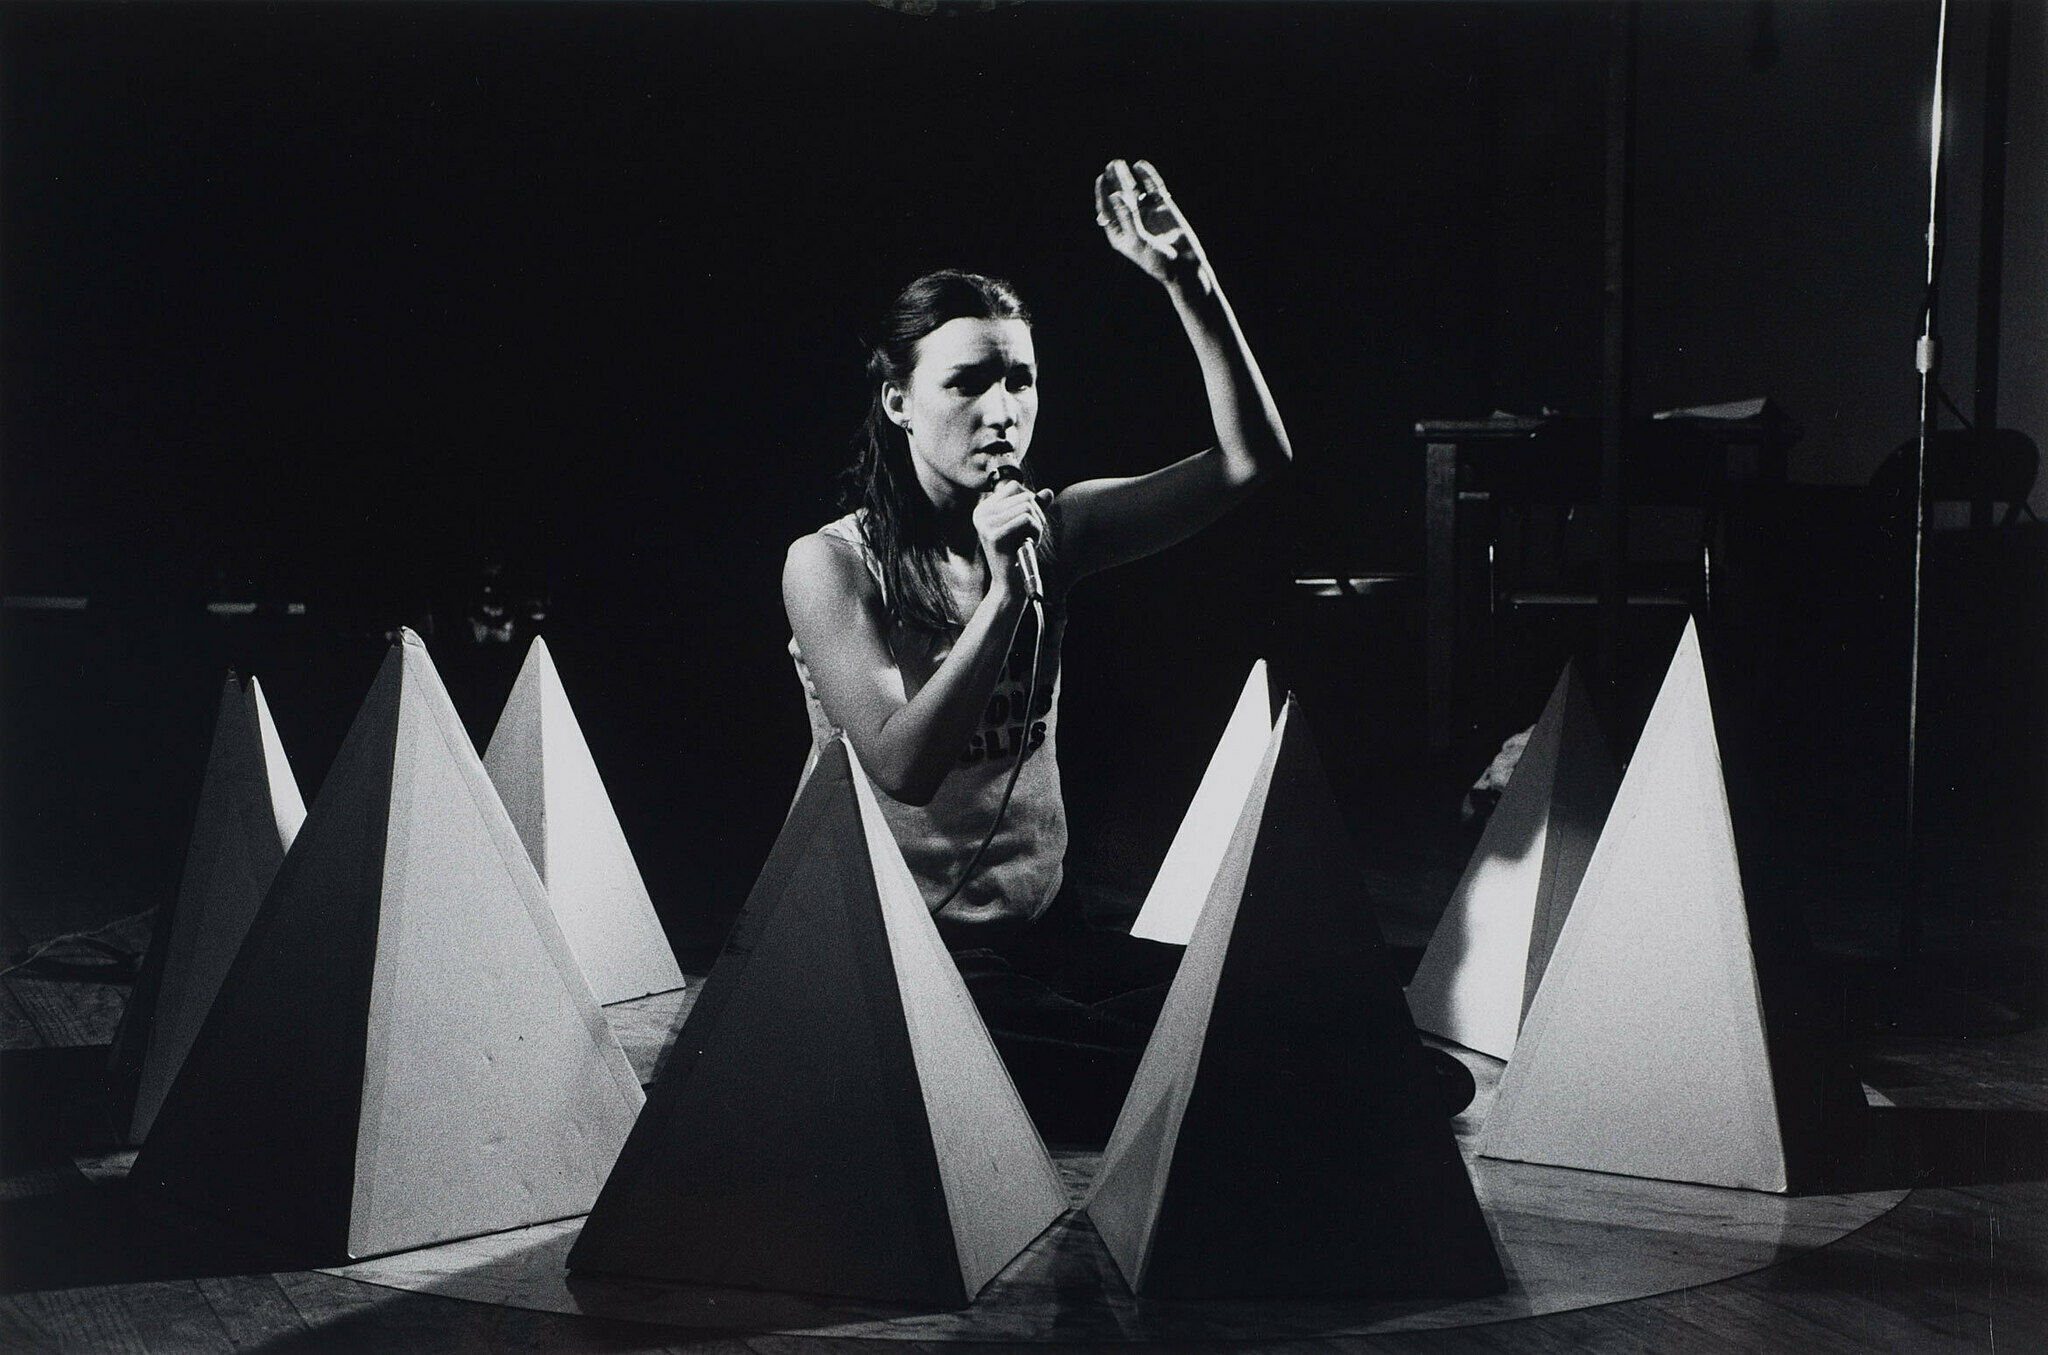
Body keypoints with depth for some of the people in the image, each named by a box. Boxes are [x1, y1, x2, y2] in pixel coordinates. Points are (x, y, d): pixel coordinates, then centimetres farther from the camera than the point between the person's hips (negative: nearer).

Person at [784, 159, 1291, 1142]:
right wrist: (1005, 595, -24)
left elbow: (1252, 459, -5)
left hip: (1043, 931, 5)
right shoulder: (832, 564, -9)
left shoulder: (1049, 529, 3)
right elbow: (902, 767, -21)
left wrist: (1189, 286, -16)